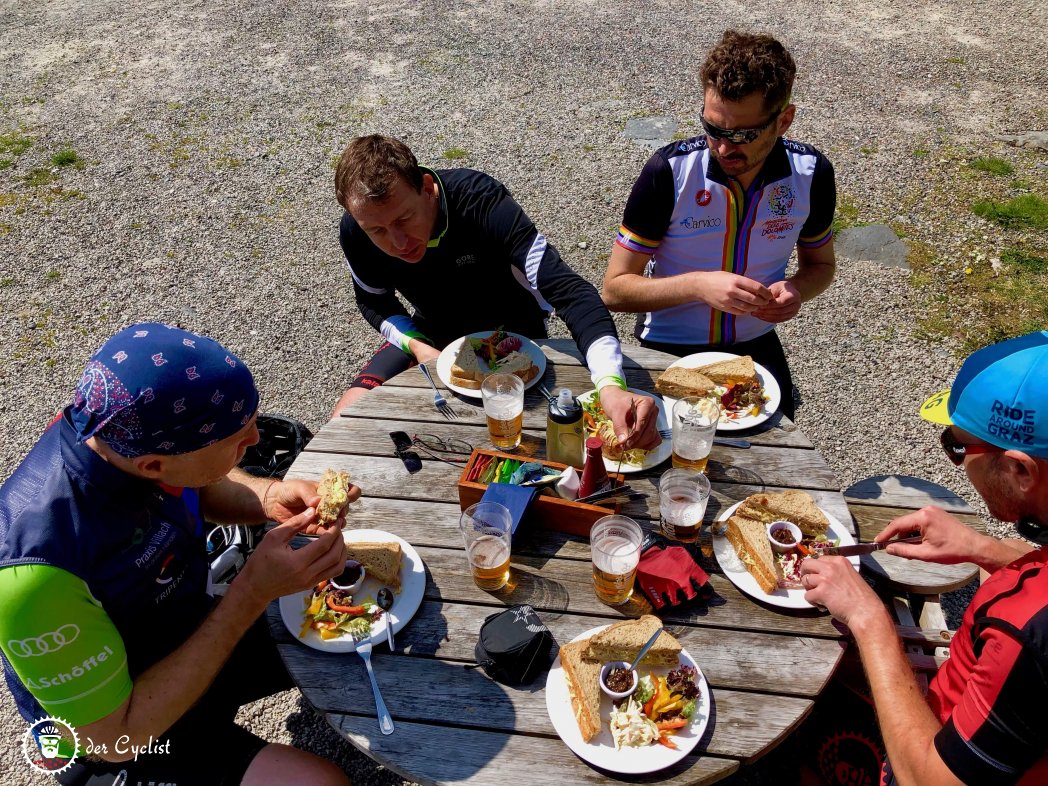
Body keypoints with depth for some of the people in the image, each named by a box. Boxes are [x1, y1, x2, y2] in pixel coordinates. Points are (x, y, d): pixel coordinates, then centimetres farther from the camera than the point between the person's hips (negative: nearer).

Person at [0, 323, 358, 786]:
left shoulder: (126, 430, -19)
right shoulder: (38, 570, -38)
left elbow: (203, 491, 3)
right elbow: (118, 736, -27)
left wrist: (270, 499, -19)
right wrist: (253, 593, -32)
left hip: (192, 634, 6)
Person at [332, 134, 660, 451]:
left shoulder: (482, 202, -36)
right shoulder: (355, 232, -21)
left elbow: (569, 290, -45)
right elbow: (374, 302, 0)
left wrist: (612, 384, -61)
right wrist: (417, 346, -22)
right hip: (431, 334, 4)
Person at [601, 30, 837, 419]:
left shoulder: (812, 173, -9)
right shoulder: (669, 171, -19)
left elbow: (820, 263, 9)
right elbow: (615, 289, -14)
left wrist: (797, 289, -14)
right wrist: (699, 285, -30)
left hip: (757, 347, 3)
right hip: (670, 350, -3)